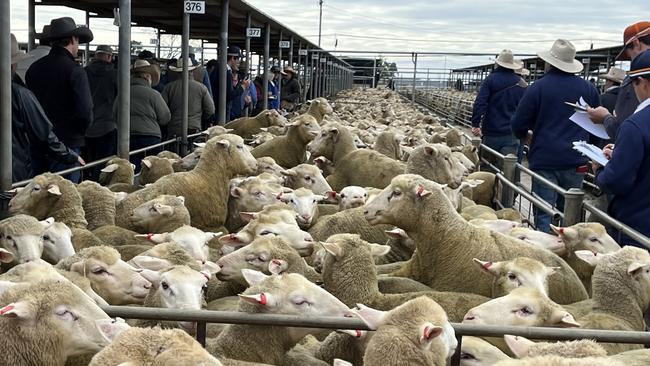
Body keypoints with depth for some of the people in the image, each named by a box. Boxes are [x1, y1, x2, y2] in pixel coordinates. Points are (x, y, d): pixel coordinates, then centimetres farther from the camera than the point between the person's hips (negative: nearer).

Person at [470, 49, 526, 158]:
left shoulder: (490, 79, -4)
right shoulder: (521, 84, 6)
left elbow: (480, 103, -13)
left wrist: (475, 124, -11)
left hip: (491, 133, -1)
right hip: (512, 134, 1)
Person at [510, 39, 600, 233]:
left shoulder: (537, 88, -8)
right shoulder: (588, 88, 4)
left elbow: (518, 126, -5)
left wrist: (525, 134, 17)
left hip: (544, 160, -4)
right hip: (576, 161, 4)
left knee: (543, 214, 1)